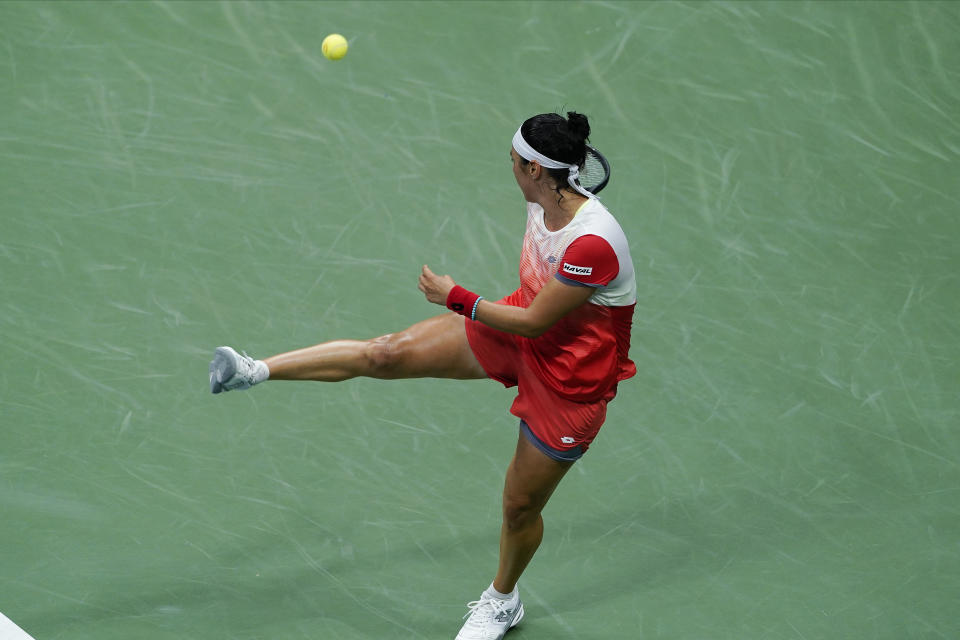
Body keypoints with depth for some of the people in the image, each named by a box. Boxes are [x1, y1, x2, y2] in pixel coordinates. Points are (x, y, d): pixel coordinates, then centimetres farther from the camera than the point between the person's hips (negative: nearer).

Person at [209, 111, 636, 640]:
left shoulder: (595, 243, -36)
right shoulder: (542, 200, -12)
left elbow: (536, 321, -26)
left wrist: (454, 297, -20)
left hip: (569, 378, -6)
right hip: (521, 327, 6)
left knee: (520, 507, 9)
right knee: (389, 353, -7)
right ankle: (256, 372, -2)